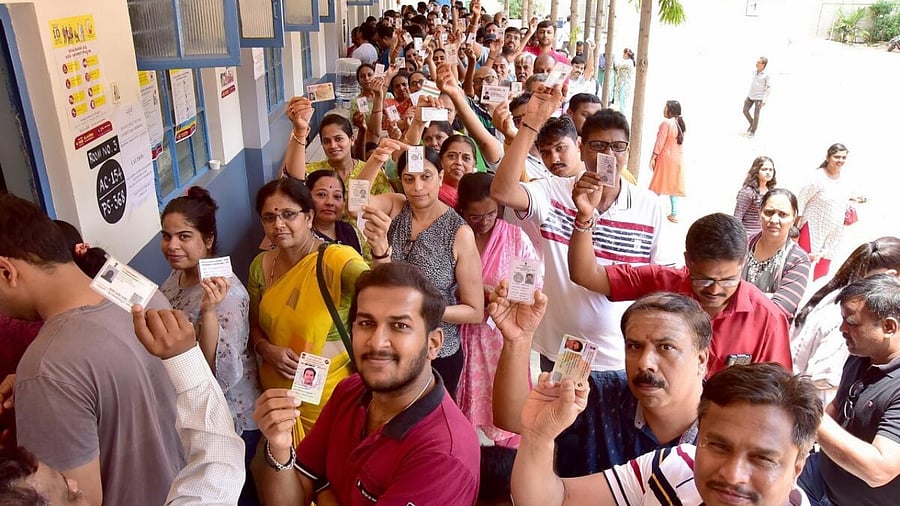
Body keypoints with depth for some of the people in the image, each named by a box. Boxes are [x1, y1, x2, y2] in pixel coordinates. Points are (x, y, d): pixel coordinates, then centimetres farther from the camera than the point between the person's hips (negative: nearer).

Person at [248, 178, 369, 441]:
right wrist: (267, 349, -10)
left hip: (327, 398, -5)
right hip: (275, 392, 5)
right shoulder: (261, 265, -1)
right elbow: (254, 326, 11)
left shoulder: (337, 258, -19)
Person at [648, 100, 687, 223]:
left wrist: (653, 157, -11)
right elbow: (680, 141, 12)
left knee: (658, 184, 3)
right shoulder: (681, 123, 7)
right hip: (677, 158, 7)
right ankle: (674, 213, 12)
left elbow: (660, 142, -17)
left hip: (666, 157, -7)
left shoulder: (666, 123, -16)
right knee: (673, 184, 11)